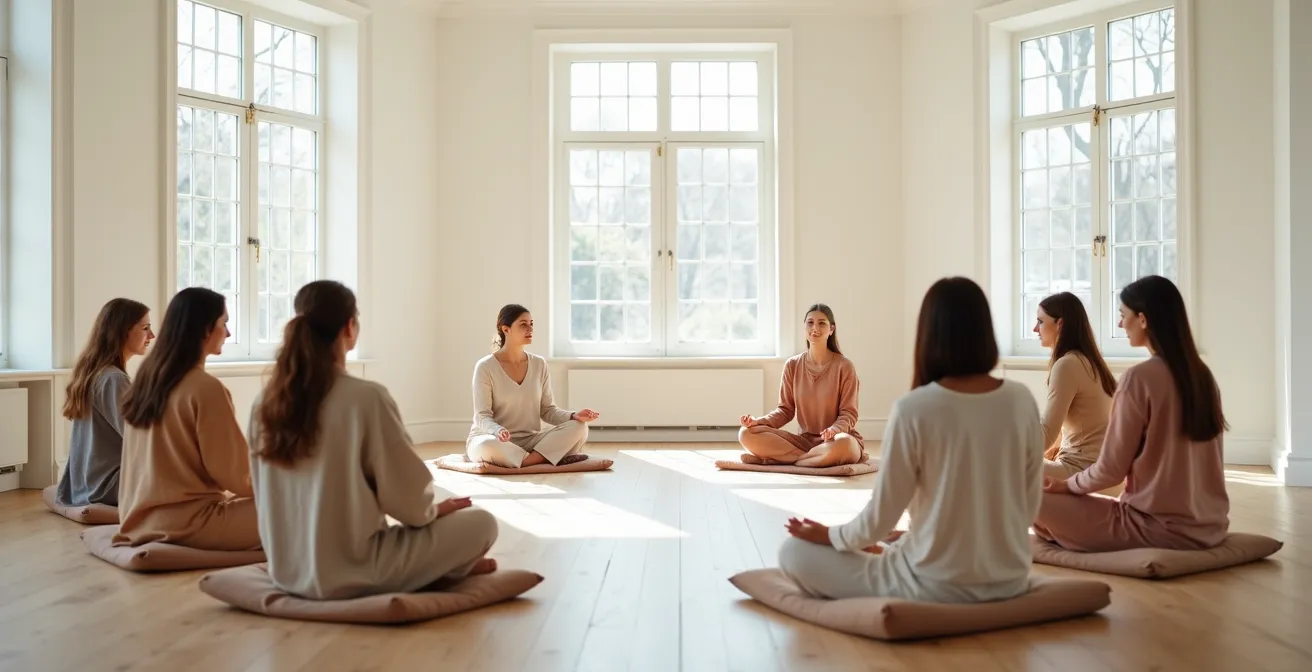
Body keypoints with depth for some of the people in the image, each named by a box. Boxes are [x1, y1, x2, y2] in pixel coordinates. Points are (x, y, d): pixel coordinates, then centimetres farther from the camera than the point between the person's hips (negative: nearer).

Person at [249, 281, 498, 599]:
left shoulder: (264, 402, -1)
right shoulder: (367, 397, -19)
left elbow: (265, 496, 11)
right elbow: (408, 497, -13)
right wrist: (435, 509, 11)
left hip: (286, 570, 7)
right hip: (350, 573, -7)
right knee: (482, 523, 6)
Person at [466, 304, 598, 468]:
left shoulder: (539, 364, 5)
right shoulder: (485, 367, -9)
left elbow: (547, 411, 6)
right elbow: (482, 416, -13)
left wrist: (574, 416, -15)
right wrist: (497, 430, -36)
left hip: (530, 441, 4)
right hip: (496, 440, -4)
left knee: (579, 427, -18)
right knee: (487, 446, -41)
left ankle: (526, 460, -27)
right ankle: (544, 458, -23)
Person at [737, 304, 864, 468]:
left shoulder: (844, 366, -6)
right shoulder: (792, 365, 4)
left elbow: (848, 413, -7)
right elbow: (786, 410, 6)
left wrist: (835, 430, -29)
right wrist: (759, 421, -14)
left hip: (834, 440, -4)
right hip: (804, 439, 4)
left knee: (843, 444, -43)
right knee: (747, 434, -19)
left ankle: (777, 458, -24)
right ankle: (820, 459, -22)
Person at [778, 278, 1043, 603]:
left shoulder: (913, 409, -21)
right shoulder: (1022, 401, -7)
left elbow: (879, 520, -14)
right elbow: (1029, 507, 3)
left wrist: (828, 535, 6)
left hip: (937, 587, -6)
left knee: (795, 552, 4)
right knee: (900, 542, 37)